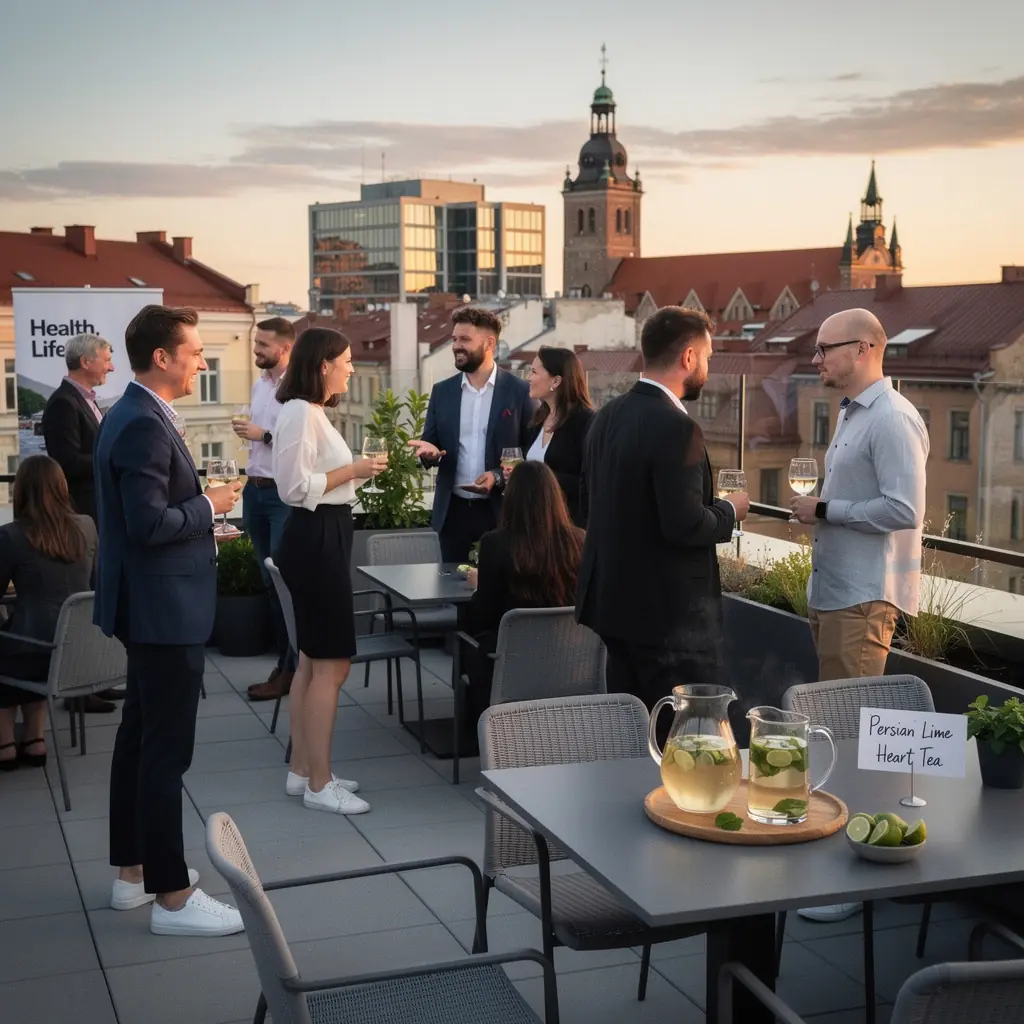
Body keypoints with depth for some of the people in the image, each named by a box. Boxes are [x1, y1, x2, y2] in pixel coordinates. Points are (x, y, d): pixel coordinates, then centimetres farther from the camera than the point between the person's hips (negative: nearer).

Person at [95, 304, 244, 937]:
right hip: (165, 607, -11)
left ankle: (133, 871, 28)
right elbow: (150, 523, -27)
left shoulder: (137, 417, 11)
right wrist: (209, 506, -13)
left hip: (151, 604, 11)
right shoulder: (145, 426, -21)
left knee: (140, 738, 17)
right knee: (166, 749, -4)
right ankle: (172, 896, 4)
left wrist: (199, 523, 13)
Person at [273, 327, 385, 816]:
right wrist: (354, 470, -15)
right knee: (332, 664, -6)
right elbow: (297, 487, -21)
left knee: (314, 660, 15)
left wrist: (359, 470, 12)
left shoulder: (311, 412, 15)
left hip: (324, 538, 11)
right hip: (316, 539, -11)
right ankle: (318, 784, 1)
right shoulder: (300, 413, -16)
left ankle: (302, 770, 23)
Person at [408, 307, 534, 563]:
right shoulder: (442, 391, 9)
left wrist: (499, 476, -16)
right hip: (453, 510, 3)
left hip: (501, 510, -3)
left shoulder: (520, 391, -2)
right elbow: (430, 442, 12)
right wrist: (429, 450, -12)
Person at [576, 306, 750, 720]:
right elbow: (685, 526, -24)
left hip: (613, 600, 9)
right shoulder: (675, 427, -19)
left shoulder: (607, 416, 8)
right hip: (671, 612, -9)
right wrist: (730, 510, -5)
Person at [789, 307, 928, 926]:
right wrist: (821, 512, 8)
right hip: (834, 592, 10)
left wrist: (824, 510, -14)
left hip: (863, 600, -10)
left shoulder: (893, 420, -14)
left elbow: (904, 509, -22)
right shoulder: (852, 415, 17)